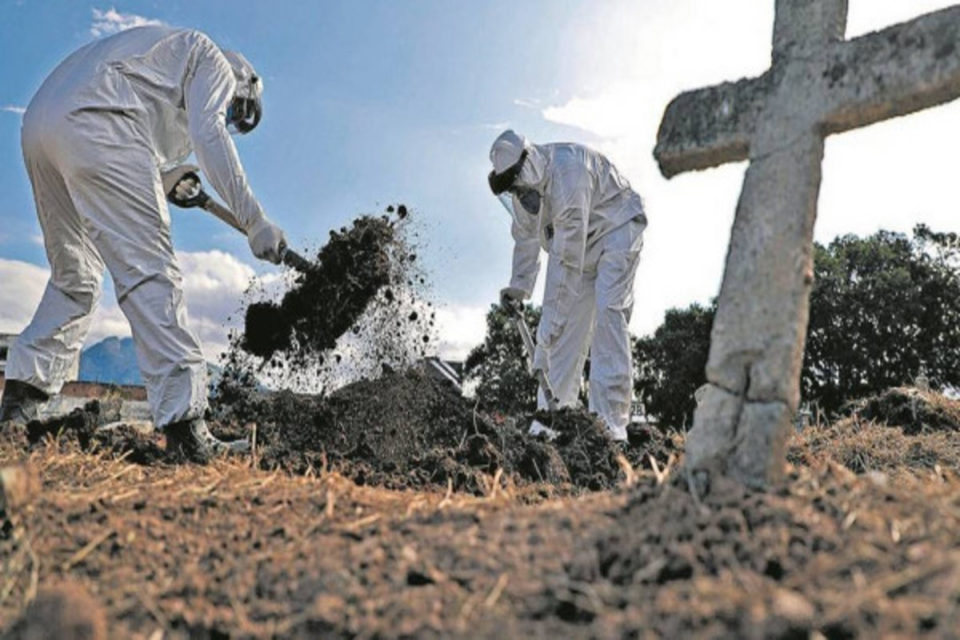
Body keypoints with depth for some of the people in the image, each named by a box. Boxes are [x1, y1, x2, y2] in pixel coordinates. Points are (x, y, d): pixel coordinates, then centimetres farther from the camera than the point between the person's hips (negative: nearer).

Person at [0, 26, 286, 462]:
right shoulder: (211, 58, 14)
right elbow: (209, 135, -6)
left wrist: (169, 183, 21)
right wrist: (254, 220, -10)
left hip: (37, 125, 9)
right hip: (93, 123, -9)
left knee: (74, 277, 16)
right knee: (149, 270, -15)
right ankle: (185, 430, -21)